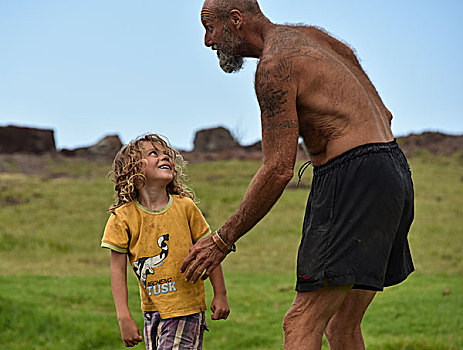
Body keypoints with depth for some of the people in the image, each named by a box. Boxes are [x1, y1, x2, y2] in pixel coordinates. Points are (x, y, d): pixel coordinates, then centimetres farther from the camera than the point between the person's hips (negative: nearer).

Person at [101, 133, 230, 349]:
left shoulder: (185, 207, -4)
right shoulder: (123, 218, -6)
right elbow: (118, 270, -5)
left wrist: (220, 295, 6)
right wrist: (124, 317, -9)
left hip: (187, 309, -1)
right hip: (153, 312, 1)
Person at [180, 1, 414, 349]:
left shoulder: (274, 65, -8)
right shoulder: (313, 36, 21)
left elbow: (279, 169, -13)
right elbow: (383, 114, 23)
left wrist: (223, 240, -6)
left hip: (356, 177, -10)